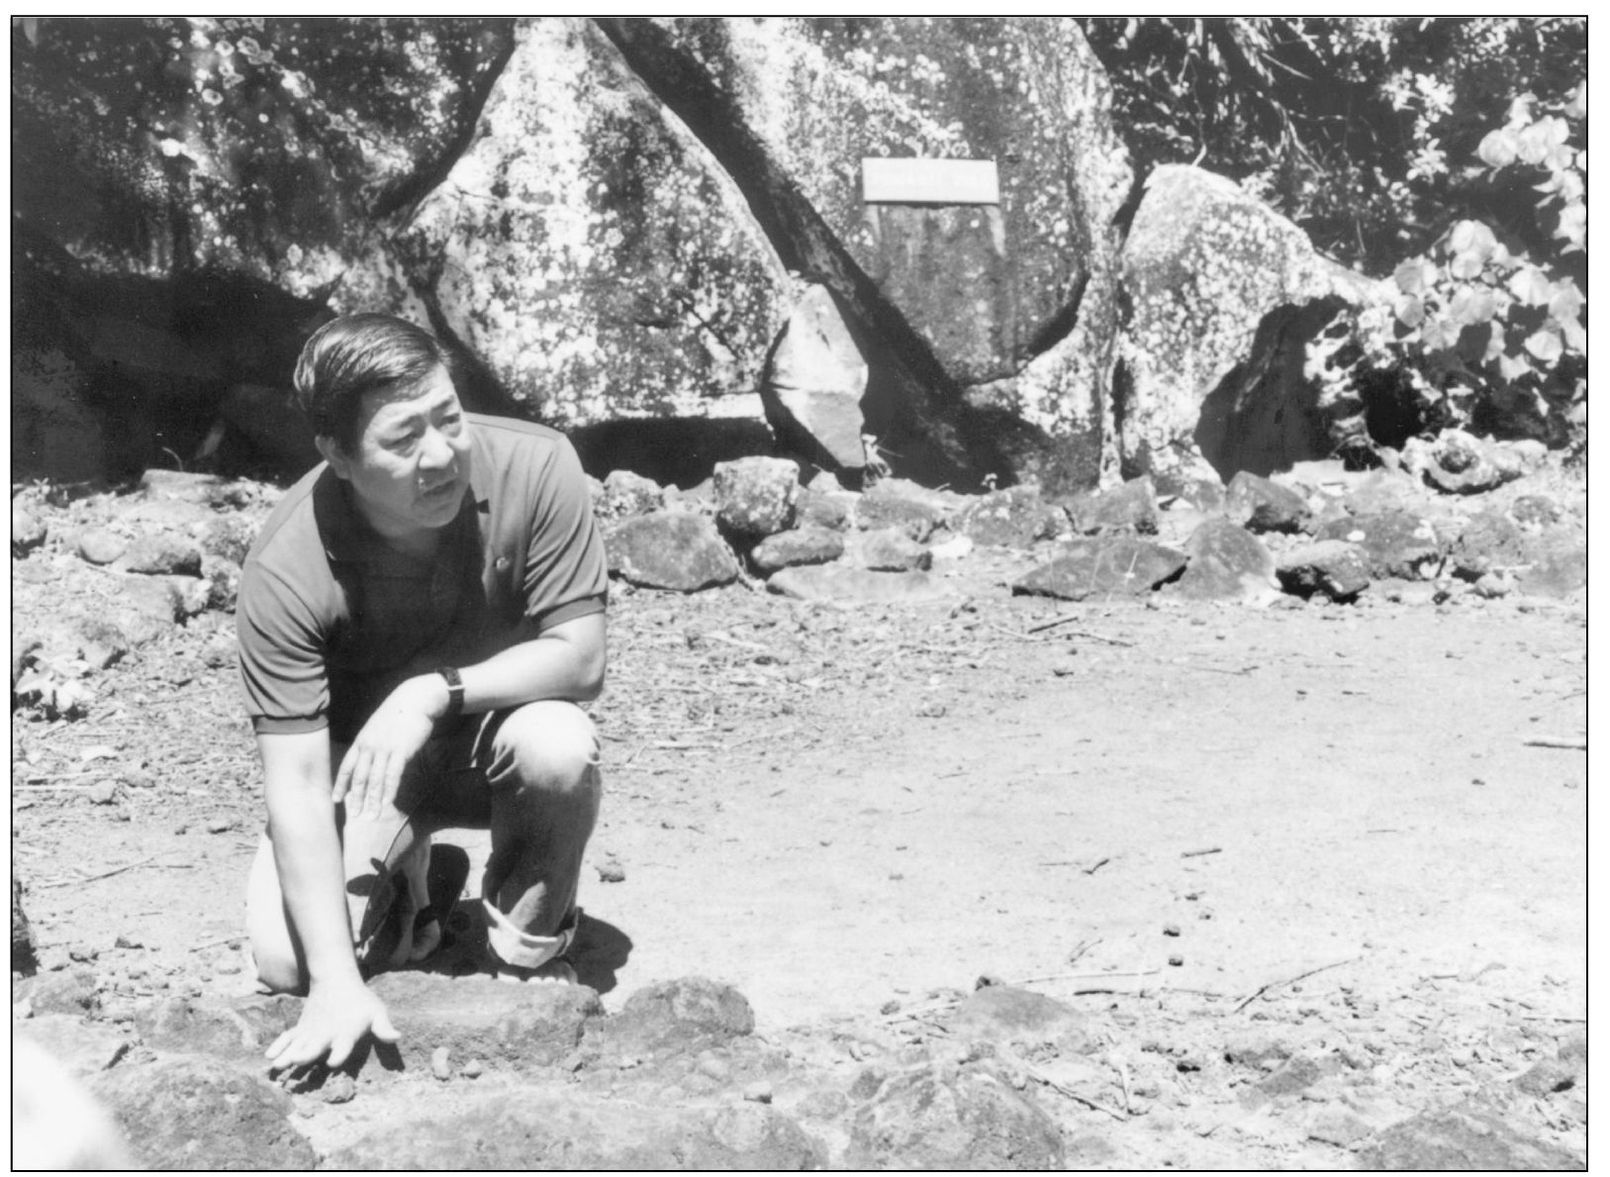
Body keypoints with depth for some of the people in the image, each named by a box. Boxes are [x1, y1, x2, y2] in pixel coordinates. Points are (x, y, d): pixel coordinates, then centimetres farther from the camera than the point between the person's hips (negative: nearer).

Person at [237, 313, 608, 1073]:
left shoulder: (534, 467, -26)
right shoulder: (285, 572, -28)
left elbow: (580, 658, -20)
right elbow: (296, 782, -28)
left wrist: (434, 692, -34)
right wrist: (337, 982, -36)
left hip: (498, 737, 1)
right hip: (358, 757, 0)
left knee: (560, 746, -34)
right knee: (285, 959, -20)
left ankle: (529, 959, -5)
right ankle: (397, 895, 16)